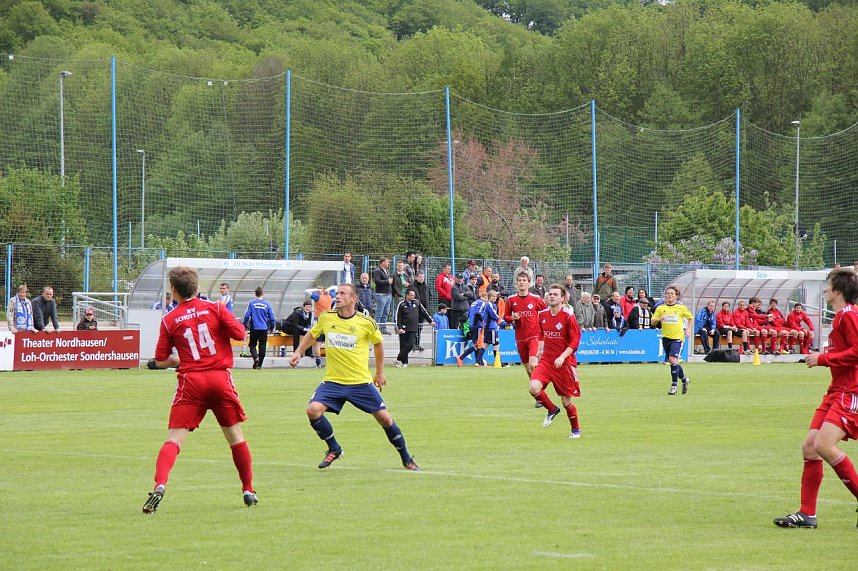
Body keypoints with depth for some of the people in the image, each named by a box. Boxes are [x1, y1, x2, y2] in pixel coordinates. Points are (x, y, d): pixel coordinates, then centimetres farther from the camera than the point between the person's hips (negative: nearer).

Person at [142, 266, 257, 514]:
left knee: (174, 439, -4)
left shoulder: (169, 320, 2)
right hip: (221, 378, 1)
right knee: (235, 436, 16)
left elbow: (161, 360, 5)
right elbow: (240, 334, -2)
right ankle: (249, 491, 22)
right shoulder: (215, 308, 1)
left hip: (191, 382, -1)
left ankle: (159, 485, -26)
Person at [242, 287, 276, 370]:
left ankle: (255, 357, -18)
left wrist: (245, 326, 9)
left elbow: (247, 315, -5)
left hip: (254, 328, -1)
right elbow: (272, 317, 4)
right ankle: (259, 365, 8)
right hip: (264, 329, 1)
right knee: (262, 346, 8)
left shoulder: (251, 303, -4)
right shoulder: (267, 304, 1)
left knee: (252, 344, 9)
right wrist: (272, 328, 17)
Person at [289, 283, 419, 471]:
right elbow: (312, 334, 18)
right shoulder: (326, 318, -3)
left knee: (384, 418, -2)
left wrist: (379, 372, 16)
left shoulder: (367, 322, -9)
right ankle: (334, 449, 3)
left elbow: (378, 343, 10)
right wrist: (298, 352, 6)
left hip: (361, 382, -2)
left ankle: (406, 459, 18)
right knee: (313, 410, -20)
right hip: (333, 381, 2)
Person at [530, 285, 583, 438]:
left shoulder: (568, 317, -11)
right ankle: (552, 410, 7)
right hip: (546, 361, 4)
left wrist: (562, 357, -24)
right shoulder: (542, 315, 5)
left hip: (564, 363, -4)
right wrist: (540, 349, 12)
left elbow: (575, 342, -12)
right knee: (533, 387, -22)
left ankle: (576, 429, 29)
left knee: (566, 401, 3)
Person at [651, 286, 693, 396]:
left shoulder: (681, 308, 1)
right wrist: (658, 319, -15)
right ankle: (684, 379, 34)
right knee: (672, 361, 11)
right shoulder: (660, 308, 5)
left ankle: (674, 385, -13)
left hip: (678, 337, -4)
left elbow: (690, 318, 16)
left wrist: (688, 329, 4)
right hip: (666, 337, 4)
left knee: (673, 359, -19)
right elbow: (652, 322, 6)